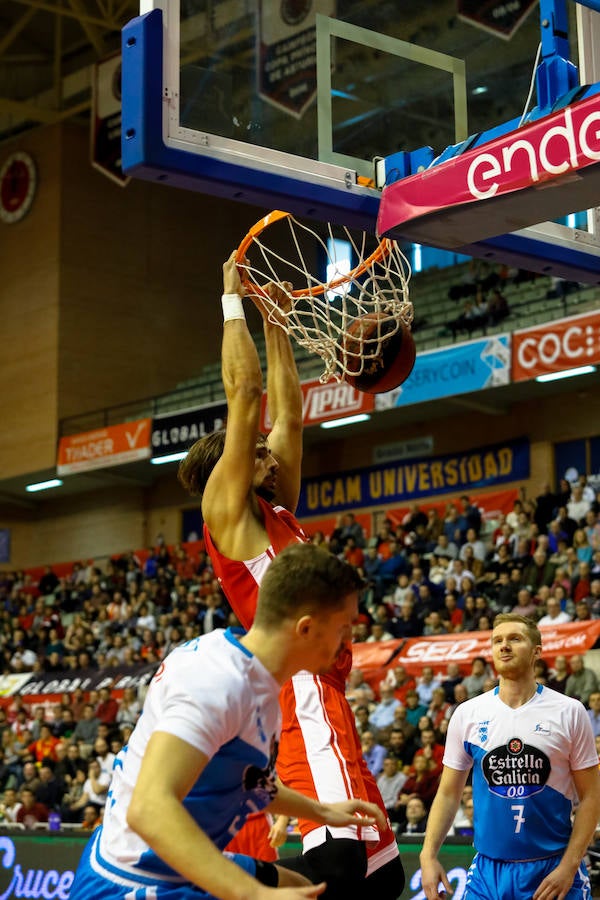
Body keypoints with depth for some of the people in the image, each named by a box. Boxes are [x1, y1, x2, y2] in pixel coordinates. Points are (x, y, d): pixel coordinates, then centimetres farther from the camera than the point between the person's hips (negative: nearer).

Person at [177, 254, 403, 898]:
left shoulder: (275, 516, 22)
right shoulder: (225, 512, 1)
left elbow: (288, 410, 27)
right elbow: (244, 390, -3)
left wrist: (275, 319, 30)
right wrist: (234, 299, 4)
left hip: (323, 696, 9)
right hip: (301, 693, -9)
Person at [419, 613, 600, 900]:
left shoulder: (569, 712, -3)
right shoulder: (467, 714, 2)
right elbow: (449, 793, 6)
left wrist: (569, 866, -11)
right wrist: (428, 855, -5)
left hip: (553, 869, -1)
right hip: (489, 868, 2)